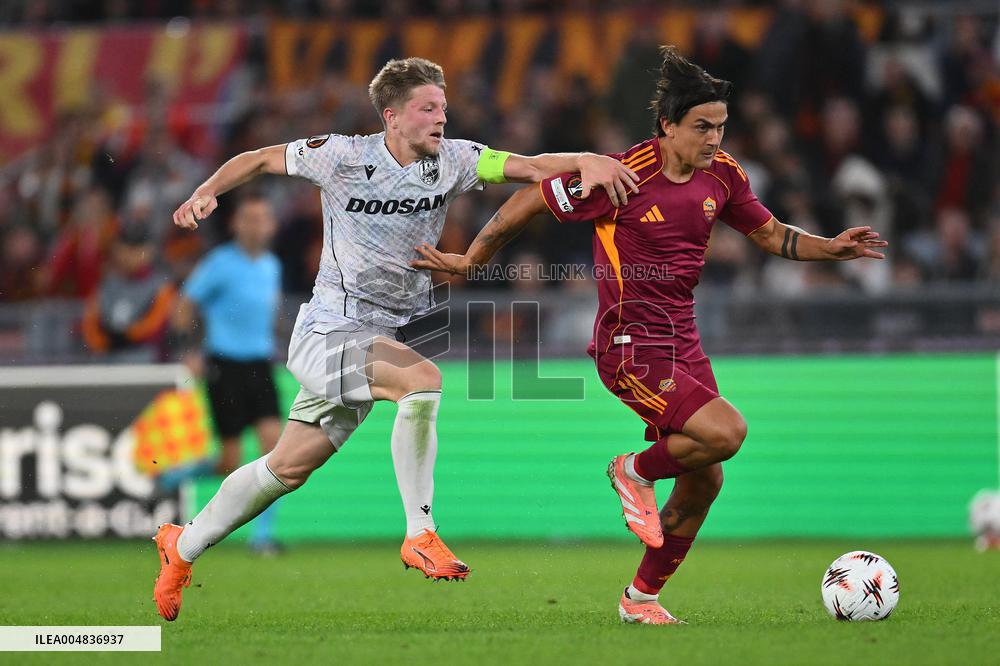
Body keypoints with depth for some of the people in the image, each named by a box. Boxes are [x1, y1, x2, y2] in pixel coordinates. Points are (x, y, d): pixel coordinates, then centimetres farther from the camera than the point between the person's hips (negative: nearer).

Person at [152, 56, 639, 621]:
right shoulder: (342, 156, -11)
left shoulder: (452, 161, -2)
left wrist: (586, 161, -30)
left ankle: (183, 547, 30)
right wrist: (208, 192, -14)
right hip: (330, 331, -5)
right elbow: (259, 160, 2)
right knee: (422, 378, -31)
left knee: (289, 467, 12)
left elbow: (530, 167, -12)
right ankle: (421, 534, -25)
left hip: (385, 335, 5)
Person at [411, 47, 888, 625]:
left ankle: (642, 598, 25)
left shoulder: (722, 175, 1)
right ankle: (636, 472, 5)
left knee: (704, 482, 7)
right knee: (726, 432, -24)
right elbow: (527, 204, -8)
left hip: (683, 344, 8)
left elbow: (770, 234, 17)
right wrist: (469, 262, 1)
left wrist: (830, 248, -1)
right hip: (631, 346, -8)